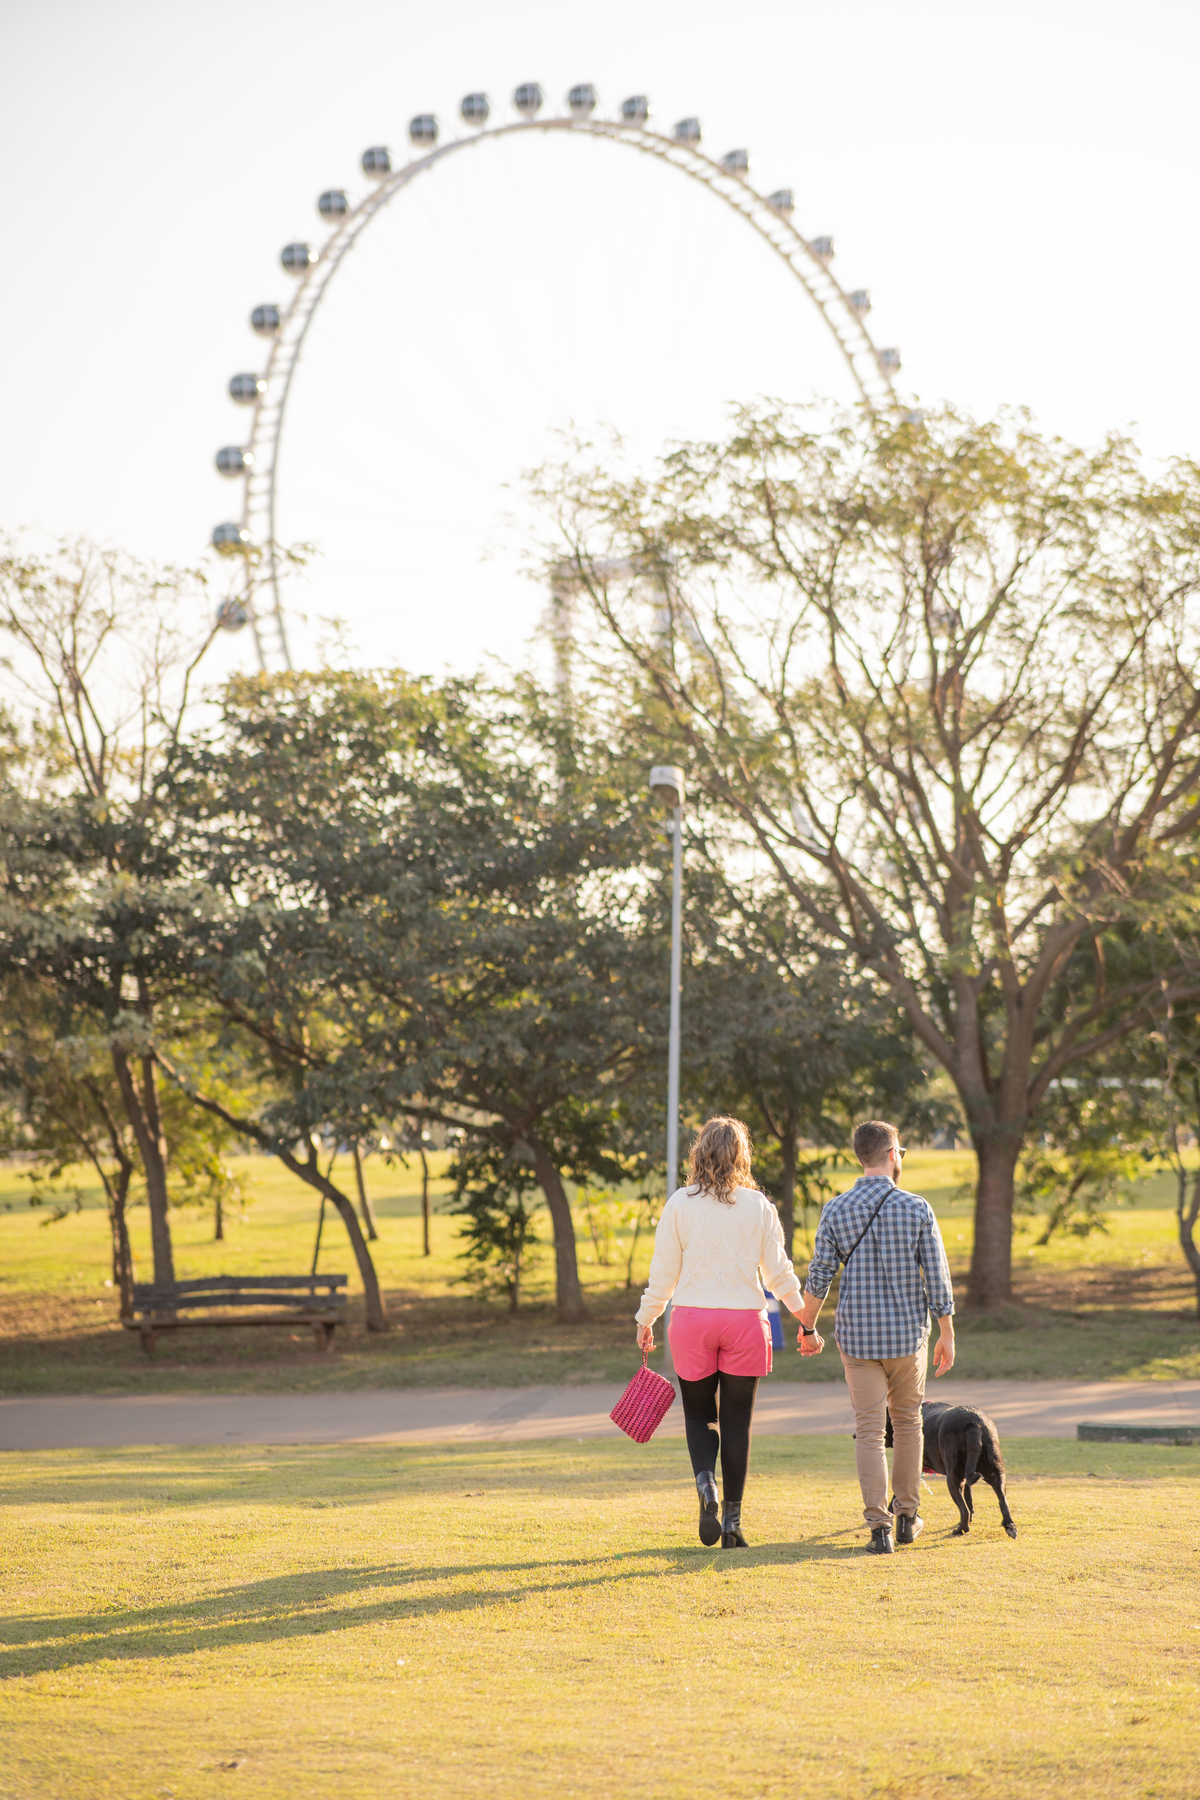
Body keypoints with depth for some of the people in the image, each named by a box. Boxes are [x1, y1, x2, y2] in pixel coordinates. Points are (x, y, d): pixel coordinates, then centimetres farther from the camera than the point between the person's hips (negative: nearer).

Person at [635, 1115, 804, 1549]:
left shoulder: (680, 1204, -3)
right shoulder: (758, 1206, -1)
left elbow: (663, 1271, 0)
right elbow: (778, 1272, 3)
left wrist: (646, 1320, 12)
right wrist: (805, 1317, 17)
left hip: (691, 1318, 0)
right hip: (744, 1319, 0)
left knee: (699, 1413, 14)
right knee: (736, 1422, 7)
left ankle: (705, 1481, -14)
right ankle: (732, 1522, 7)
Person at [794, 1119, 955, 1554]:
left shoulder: (836, 1211, -4)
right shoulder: (917, 1209, -7)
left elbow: (818, 1278, -3)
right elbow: (937, 1279, -7)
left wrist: (808, 1329, 11)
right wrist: (947, 1336, 3)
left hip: (857, 1335, 0)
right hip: (908, 1333, 0)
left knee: (869, 1431, 2)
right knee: (908, 1423, 19)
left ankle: (880, 1526, -8)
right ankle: (907, 1515, 25)